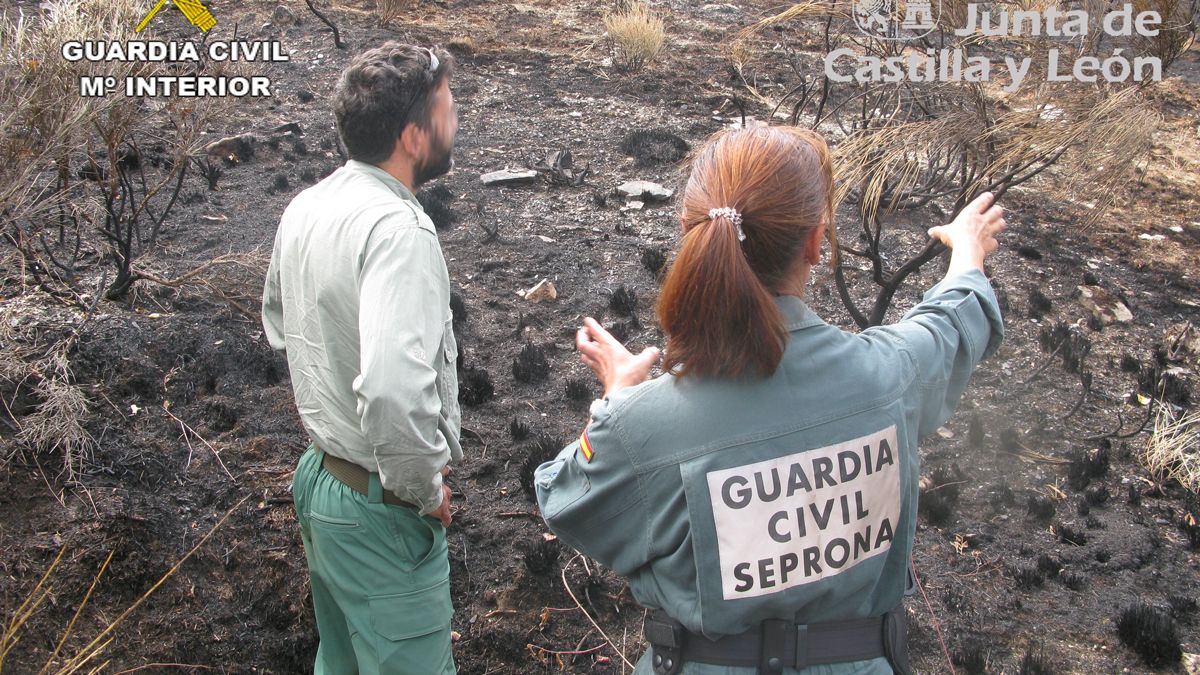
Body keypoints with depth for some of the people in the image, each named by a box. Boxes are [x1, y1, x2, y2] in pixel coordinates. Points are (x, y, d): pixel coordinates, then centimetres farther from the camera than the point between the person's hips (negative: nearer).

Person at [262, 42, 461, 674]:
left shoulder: (305, 207, 2)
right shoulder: (398, 229, -27)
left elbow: (279, 320, 20)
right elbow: (395, 393, -39)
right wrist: (426, 491, -22)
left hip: (318, 474, 9)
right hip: (380, 509, -9)